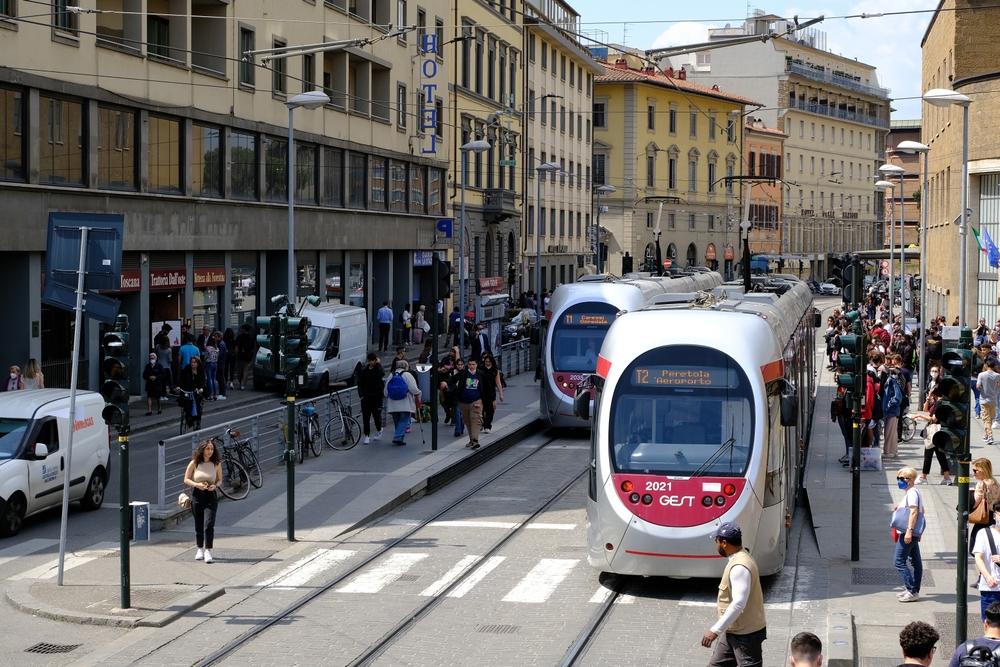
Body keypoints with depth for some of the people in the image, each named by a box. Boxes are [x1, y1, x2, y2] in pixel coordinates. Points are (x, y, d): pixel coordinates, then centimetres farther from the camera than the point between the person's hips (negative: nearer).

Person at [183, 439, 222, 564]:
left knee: (209, 524, -13)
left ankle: (208, 551, -12)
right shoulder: (194, 463, -2)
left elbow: (220, 480, 12)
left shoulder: (216, 465, 0)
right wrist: (197, 484, -15)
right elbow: (186, 479, 3)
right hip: (197, 495, 1)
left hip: (211, 497, -1)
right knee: (198, 525, 10)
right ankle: (200, 549, 26)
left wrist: (215, 486, -10)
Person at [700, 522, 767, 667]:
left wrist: (715, 630, -32)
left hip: (747, 633, -11)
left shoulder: (739, 567, -25)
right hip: (733, 631, 11)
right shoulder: (740, 558, 8)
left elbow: (739, 604, -32)